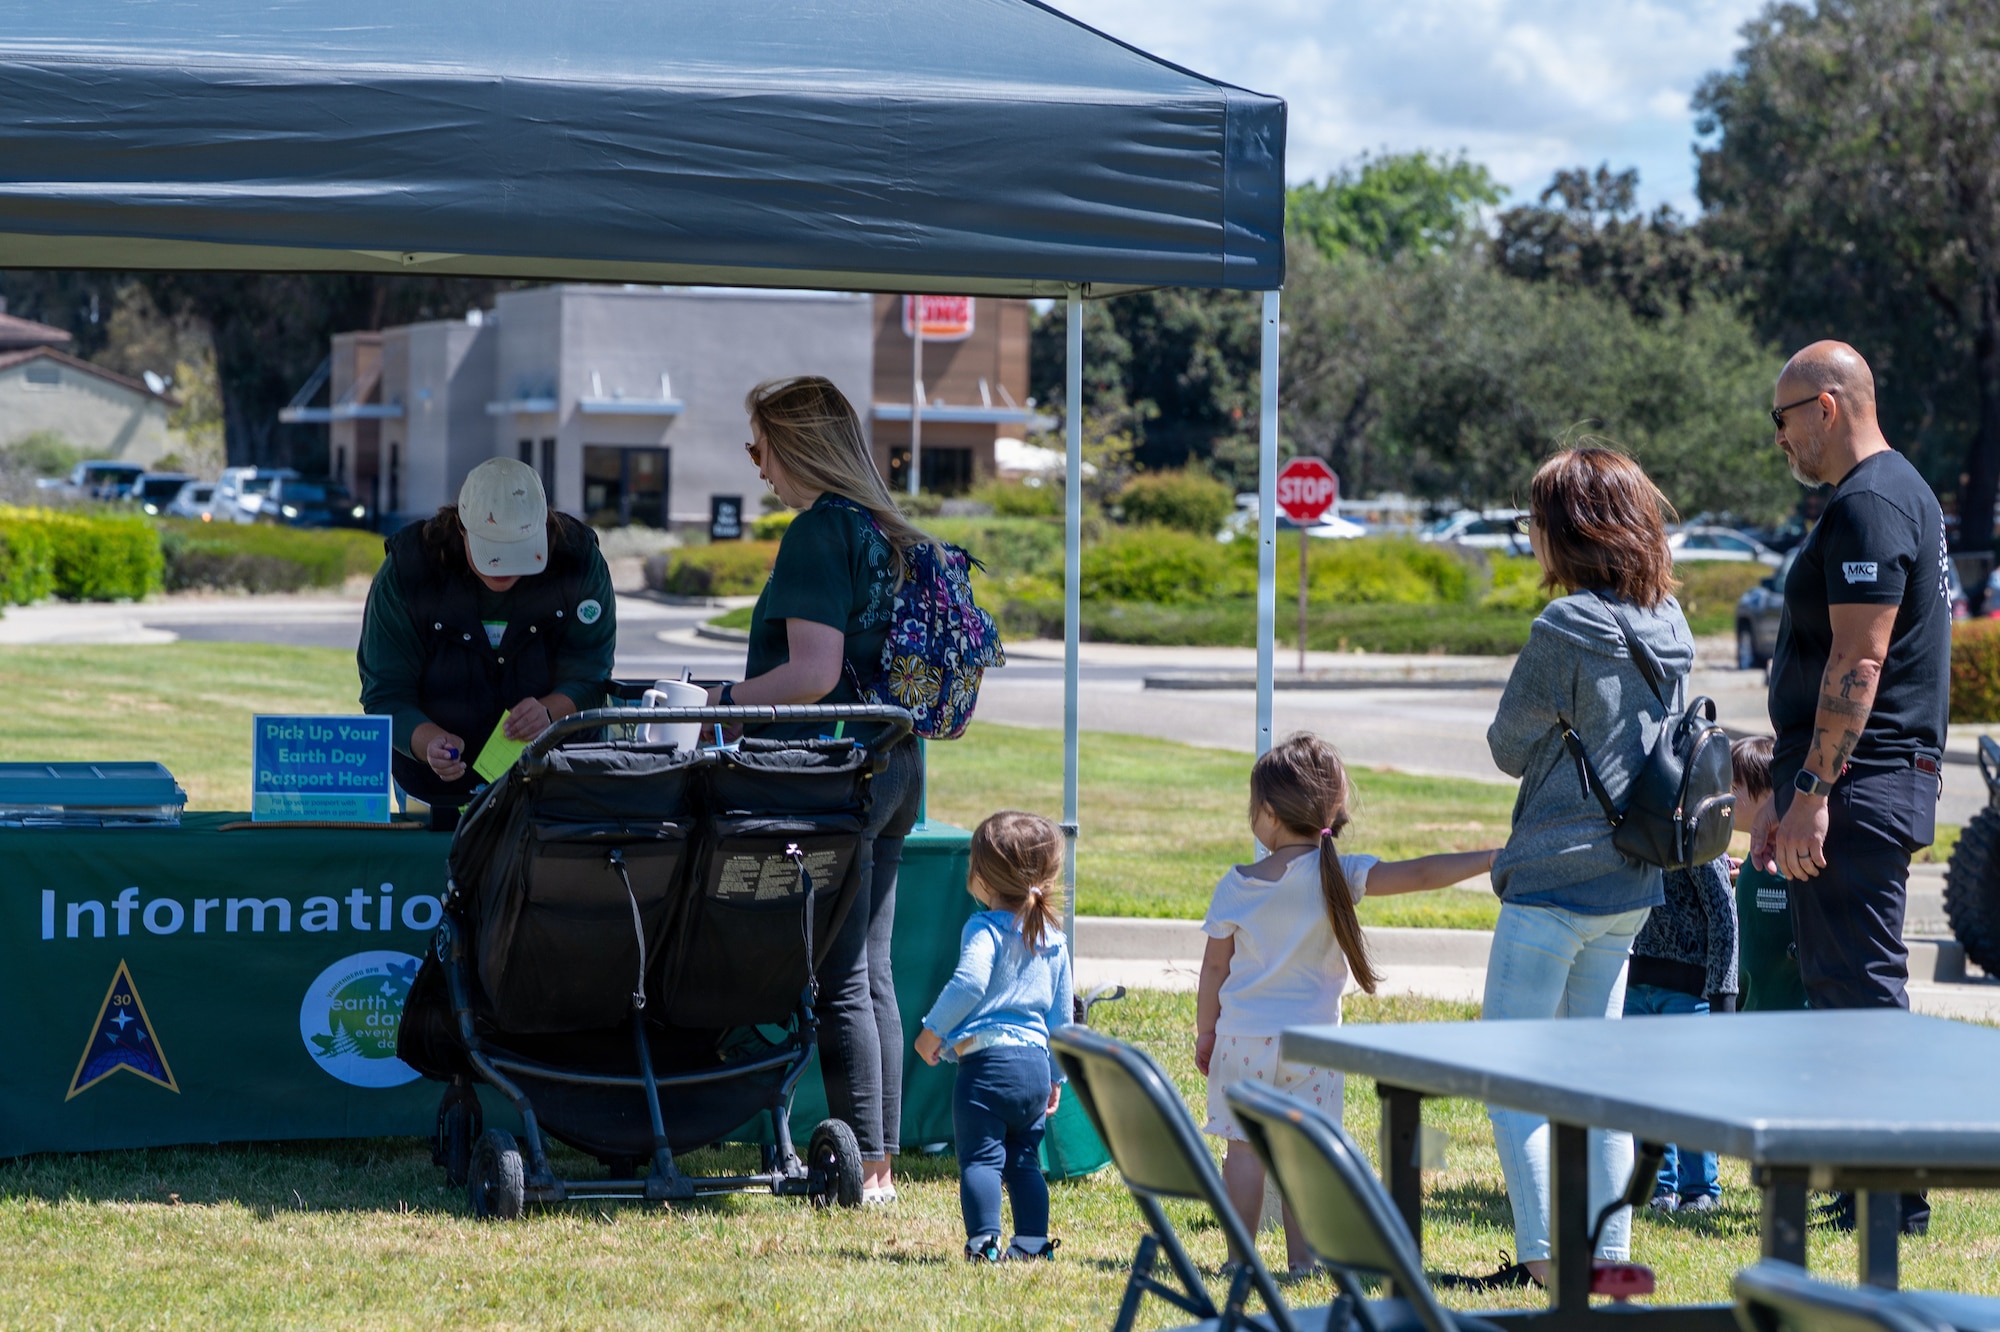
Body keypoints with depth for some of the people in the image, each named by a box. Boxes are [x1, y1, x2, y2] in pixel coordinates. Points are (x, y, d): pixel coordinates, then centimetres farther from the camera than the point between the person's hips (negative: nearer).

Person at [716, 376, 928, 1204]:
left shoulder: (820, 531, -13)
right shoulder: (887, 532, 14)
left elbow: (813, 674, -20)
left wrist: (726, 701, -8)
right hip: (895, 763, 9)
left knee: (840, 982, -5)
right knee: (871, 974, 12)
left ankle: (864, 1167, -4)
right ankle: (880, 1158, 14)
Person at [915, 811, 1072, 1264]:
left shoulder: (984, 929, -8)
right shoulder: (1053, 938, 14)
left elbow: (969, 984, -24)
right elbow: (1062, 1013, 18)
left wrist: (932, 1031, -13)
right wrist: (1056, 1075, 25)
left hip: (987, 1061, -7)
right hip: (1037, 1064, 7)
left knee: (980, 1158, -5)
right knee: (1024, 1160, 14)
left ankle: (984, 1241, -15)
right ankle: (1033, 1243, 10)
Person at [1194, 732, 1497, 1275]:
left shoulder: (1235, 887, -4)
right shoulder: (1338, 876, -10)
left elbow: (1214, 969, 4)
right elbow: (1419, 874, -18)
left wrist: (1205, 1033, 17)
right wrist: (1494, 860, -16)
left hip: (1242, 1037, 1)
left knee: (1244, 1149, 6)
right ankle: (1302, 1258, 4)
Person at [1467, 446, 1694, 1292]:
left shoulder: (1566, 629, -18)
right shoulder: (1670, 627, 4)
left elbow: (1510, 747, -8)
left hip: (1554, 875, -8)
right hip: (1631, 882, 8)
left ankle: (1542, 1256, -5)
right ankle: (1609, 1248, 15)